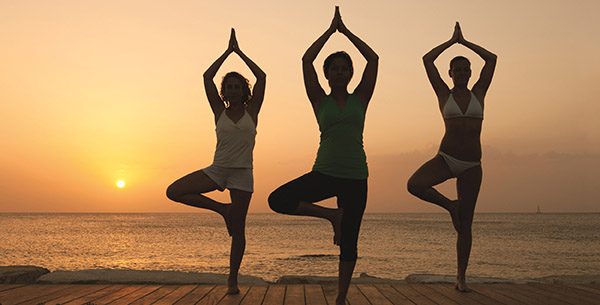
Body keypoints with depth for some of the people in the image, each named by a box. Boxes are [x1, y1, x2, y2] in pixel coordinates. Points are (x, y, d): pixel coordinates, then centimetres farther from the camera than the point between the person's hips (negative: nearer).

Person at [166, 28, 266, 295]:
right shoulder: (220, 111, 6)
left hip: (242, 173, -2)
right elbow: (207, 77, 1)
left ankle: (232, 279, 14)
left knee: (238, 230, 0)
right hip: (217, 169, 2)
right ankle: (222, 209, -1)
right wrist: (228, 51, 4)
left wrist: (239, 52, 3)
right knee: (173, 191, -14)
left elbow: (261, 77, -4)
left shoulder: (251, 111, 3)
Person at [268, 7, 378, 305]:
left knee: (348, 243, 3)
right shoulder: (320, 100, 7)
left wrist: (345, 30, 7)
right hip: (324, 173, 0)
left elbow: (373, 58, 1)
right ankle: (332, 215, -3)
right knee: (277, 199, -22)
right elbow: (306, 59, -1)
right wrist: (330, 30, 6)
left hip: (355, 178, 0)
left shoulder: (360, 98, 8)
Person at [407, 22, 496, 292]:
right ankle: (450, 206, -1)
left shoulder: (478, 93, 10)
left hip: (471, 166, 1)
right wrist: (452, 41, 12)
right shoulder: (444, 94, 7)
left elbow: (492, 59, 5)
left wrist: (464, 41, 14)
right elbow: (427, 60, 2)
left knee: (464, 226, 1)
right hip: (445, 159, -1)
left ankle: (461, 278, 13)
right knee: (414, 185, -31)